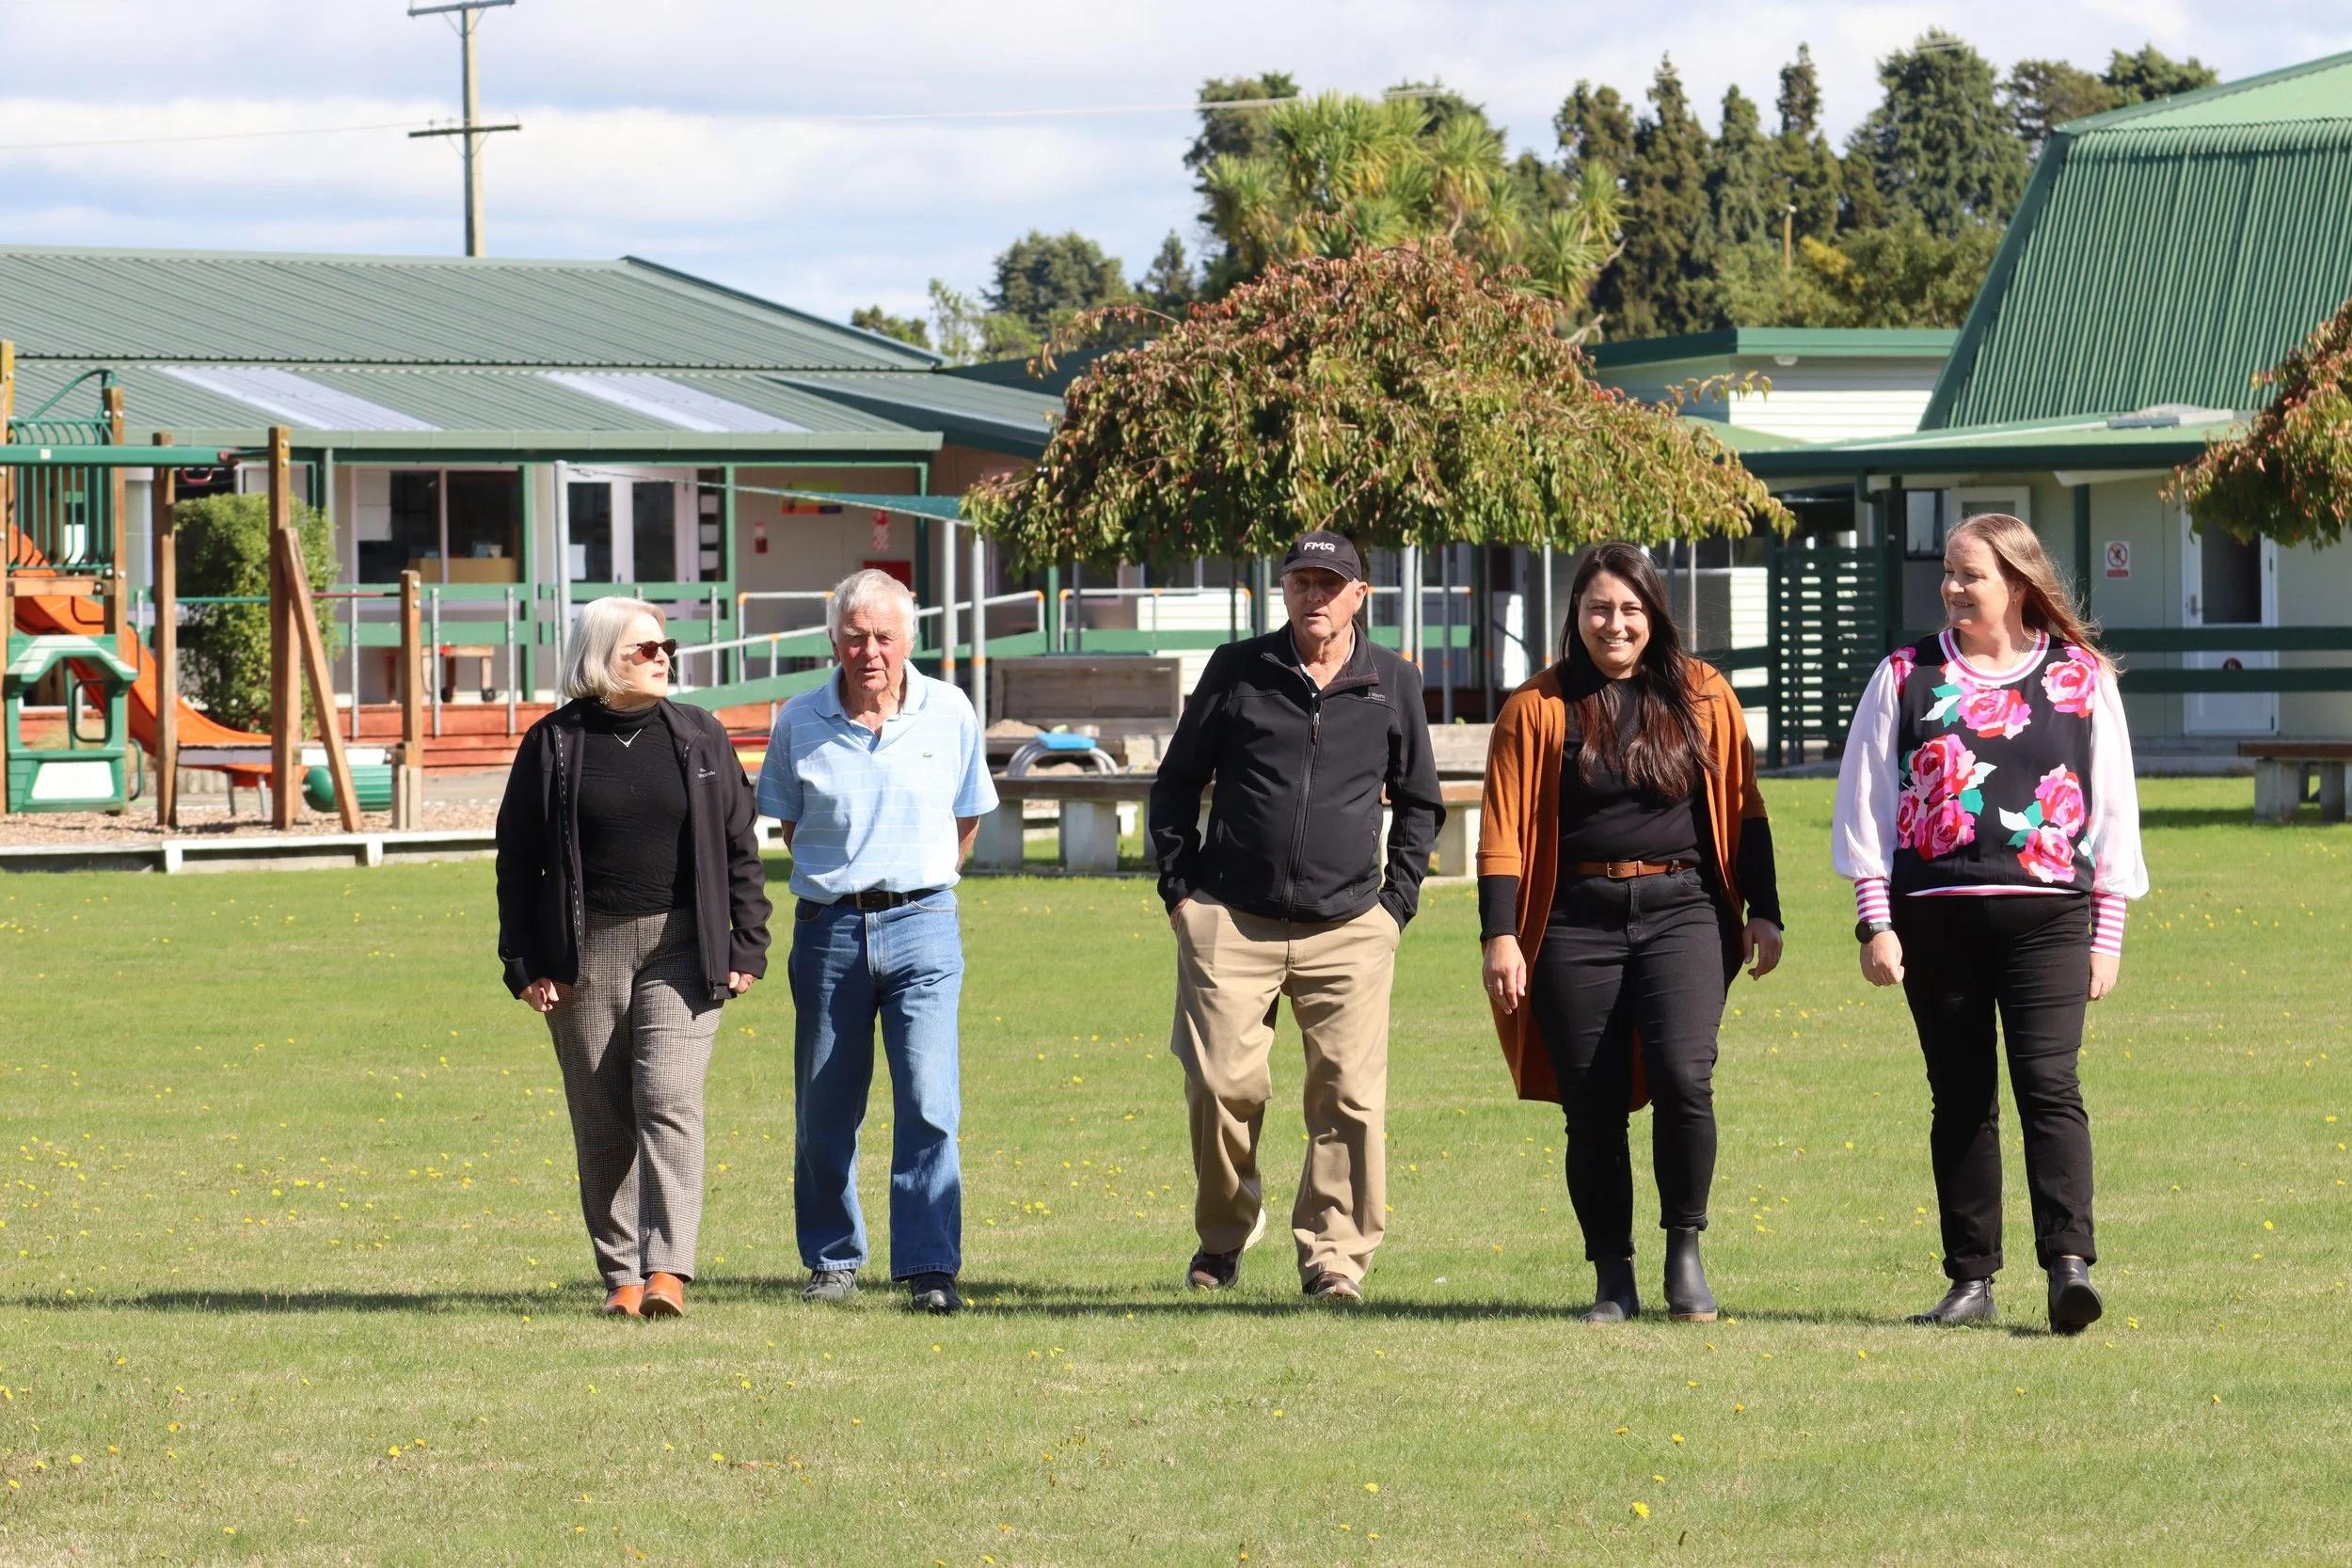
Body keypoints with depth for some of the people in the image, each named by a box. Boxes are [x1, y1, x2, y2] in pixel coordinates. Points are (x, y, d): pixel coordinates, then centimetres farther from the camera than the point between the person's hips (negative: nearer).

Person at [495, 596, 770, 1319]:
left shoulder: (699, 738, 8)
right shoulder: (554, 744, 3)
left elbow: (740, 847, 11)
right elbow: (518, 859, 5)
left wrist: (746, 946, 5)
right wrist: (525, 964, -1)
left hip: (680, 947, 0)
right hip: (586, 952, 0)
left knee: (669, 1102, -13)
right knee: (601, 1120, 3)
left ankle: (668, 1270, -19)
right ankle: (622, 1274, 11)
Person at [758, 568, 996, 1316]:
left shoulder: (951, 714, 2)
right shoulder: (799, 723, 1)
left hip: (921, 924, -1)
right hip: (829, 927, 1)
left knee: (930, 1105, -12)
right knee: (824, 1112, 7)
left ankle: (930, 1269, -9)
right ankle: (832, 1259, 23)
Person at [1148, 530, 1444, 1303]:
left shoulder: (1393, 685, 8)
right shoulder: (1236, 671, 6)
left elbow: (1419, 803, 18)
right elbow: (1175, 784, 13)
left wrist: (1395, 904, 9)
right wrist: (1179, 890, 6)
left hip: (1349, 930, 1)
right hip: (1232, 921, 0)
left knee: (1350, 1098, -7)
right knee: (1222, 1085, -6)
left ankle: (1334, 1256, 1)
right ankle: (1223, 1237, 15)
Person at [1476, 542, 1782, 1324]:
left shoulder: (1703, 697, 7)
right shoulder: (1538, 707, 3)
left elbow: (1743, 810, 11)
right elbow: (1504, 829, 0)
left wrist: (1763, 913, 6)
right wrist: (1500, 935, -8)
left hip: (1680, 910, 0)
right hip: (1576, 921, 0)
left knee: (1683, 1076, -18)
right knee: (1593, 1105, 0)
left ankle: (1685, 1250, -2)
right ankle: (1612, 1278, 10)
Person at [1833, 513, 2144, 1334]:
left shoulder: (2081, 679, 7)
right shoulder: (1907, 676, 8)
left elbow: (2114, 807, 9)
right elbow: (1865, 805, 7)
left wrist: (2107, 932, 5)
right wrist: (1874, 923, -1)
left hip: (2046, 916, -2)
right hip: (1935, 918, 2)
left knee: (2049, 1084, -14)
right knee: (1961, 1100, 5)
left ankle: (2070, 1264, -21)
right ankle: (1971, 1281, 10)